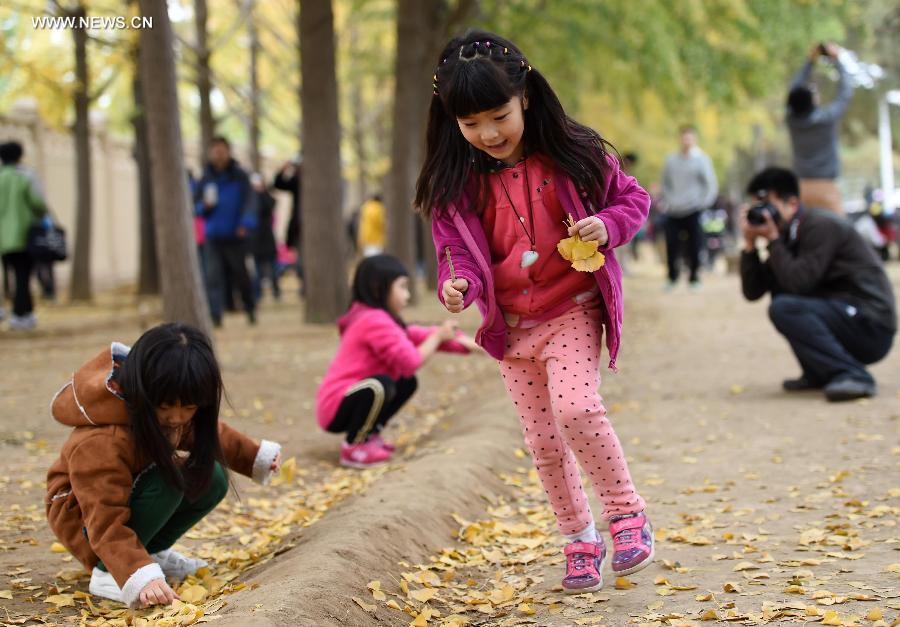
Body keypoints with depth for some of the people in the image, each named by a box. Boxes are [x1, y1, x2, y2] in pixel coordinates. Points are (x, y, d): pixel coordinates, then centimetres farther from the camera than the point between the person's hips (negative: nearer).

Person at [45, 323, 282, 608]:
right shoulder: (100, 444, -38)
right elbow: (107, 524, -40)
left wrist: (255, 456, 10)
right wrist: (141, 578, -52)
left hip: (134, 492, 8)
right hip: (82, 514, -8)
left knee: (213, 479, -12)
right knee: (167, 482, -33)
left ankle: (151, 551, 2)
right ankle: (106, 571, -21)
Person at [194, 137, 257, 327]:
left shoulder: (239, 176, -1)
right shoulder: (205, 178, 8)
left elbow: (250, 200, -8)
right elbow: (196, 203, 14)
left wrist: (246, 223, -23)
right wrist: (205, 206, -10)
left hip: (235, 236, -2)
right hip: (213, 236, 2)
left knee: (240, 274, 8)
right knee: (213, 276, -6)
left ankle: (250, 308, 28)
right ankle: (215, 314, -8)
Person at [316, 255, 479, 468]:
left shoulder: (379, 318, 11)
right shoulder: (375, 321, -21)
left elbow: (419, 335, 11)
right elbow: (411, 362, -24)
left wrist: (467, 344, 3)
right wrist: (439, 336, -9)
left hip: (346, 399, 10)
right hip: (336, 409, -10)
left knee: (407, 383, 13)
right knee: (380, 385, -34)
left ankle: (368, 434, 12)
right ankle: (352, 447, -14)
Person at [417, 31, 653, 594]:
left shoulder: (573, 155, -9)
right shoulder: (456, 183, -5)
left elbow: (632, 196, 2)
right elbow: (457, 248, 0)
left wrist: (607, 225, -19)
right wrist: (458, 283, -23)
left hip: (574, 313, -3)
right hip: (512, 326, 3)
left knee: (575, 406, -26)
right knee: (543, 441, 7)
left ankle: (627, 511, -6)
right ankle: (581, 539, 26)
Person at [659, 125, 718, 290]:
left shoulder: (701, 159, 0)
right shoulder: (671, 160, 8)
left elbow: (711, 185, 1)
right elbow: (665, 182, 19)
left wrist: (703, 203, -10)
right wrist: (667, 201, 7)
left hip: (693, 210, -3)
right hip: (673, 212, 3)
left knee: (694, 247, -3)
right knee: (671, 245, -1)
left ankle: (694, 278, 9)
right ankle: (672, 277, 14)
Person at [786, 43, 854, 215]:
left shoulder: (791, 119, 1)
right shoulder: (827, 118, -10)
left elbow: (795, 89, 16)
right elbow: (846, 92, 2)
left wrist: (810, 61, 22)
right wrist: (837, 61, 12)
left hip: (801, 189, 5)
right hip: (825, 187, -4)